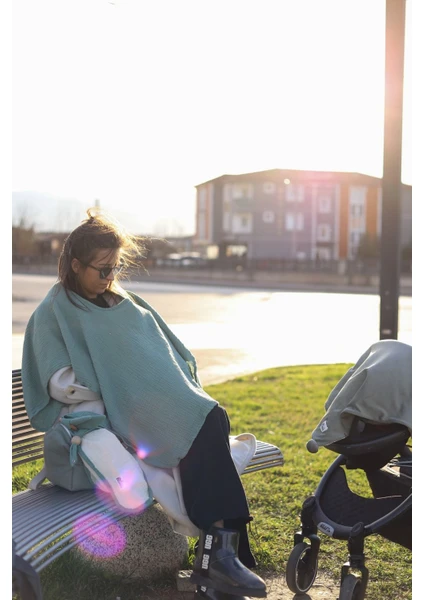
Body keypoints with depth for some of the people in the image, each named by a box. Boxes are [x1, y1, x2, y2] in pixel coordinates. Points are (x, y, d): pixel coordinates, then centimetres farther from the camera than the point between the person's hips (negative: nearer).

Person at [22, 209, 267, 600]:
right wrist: (118, 393, -8)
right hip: (106, 418, -6)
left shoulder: (126, 303, 24)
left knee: (212, 418, -28)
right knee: (208, 423, -29)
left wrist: (181, 389, 2)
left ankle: (219, 554, -31)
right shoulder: (53, 315, 6)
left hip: (164, 403, 6)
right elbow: (61, 385, -6)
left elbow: (175, 356, 21)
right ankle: (220, 549, -32)